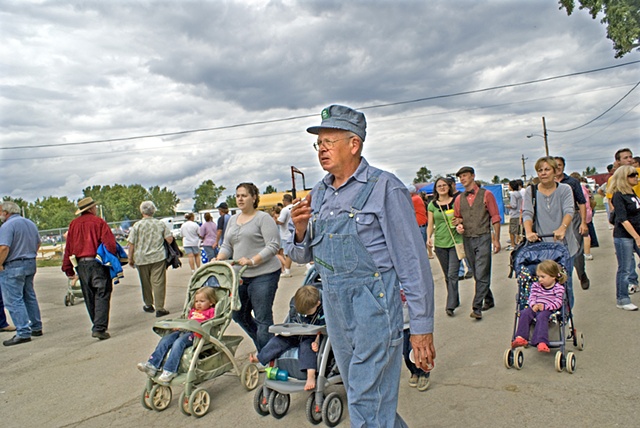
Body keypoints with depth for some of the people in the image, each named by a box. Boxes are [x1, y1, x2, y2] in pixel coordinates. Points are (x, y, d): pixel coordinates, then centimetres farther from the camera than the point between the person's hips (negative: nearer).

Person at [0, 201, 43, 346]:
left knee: (14, 301, -3)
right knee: (30, 297, 17)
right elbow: (38, 243, 19)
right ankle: (36, 327, 23)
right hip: (30, 264, 9)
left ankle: (23, 333, -5)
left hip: (12, 267, -8)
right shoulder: (30, 223, 12)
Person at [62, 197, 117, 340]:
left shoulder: (74, 224, 10)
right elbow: (110, 243, -14)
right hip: (98, 263, -5)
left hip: (81, 264, 6)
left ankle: (98, 326, 23)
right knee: (101, 296, -4)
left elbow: (68, 248, 11)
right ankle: (99, 328, -12)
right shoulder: (98, 222, -6)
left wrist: (69, 270, 16)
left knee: (89, 298, 14)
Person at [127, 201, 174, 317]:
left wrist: (130, 258, 8)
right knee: (158, 283, -1)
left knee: (145, 283, 15)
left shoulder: (137, 225, -3)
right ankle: (159, 308, -3)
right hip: (158, 257, 0)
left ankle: (148, 305, 29)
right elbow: (170, 239, 0)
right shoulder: (161, 224, 0)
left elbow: (131, 244, -3)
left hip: (141, 259, 0)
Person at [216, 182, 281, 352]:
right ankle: (262, 347, 35)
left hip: (263, 275, -8)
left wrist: (252, 261, -23)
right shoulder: (233, 220, 16)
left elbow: (273, 246, -14)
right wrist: (218, 260, -4)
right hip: (241, 276, 8)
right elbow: (227, 246, 15)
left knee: (263, 319, -5)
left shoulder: (263, 218, -7)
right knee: (239, 315, 16)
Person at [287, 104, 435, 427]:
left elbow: (413, 261, -11)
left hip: (373, 304, -7)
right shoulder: (318, 194, 7)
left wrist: (422, 326, -11)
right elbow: (302, 256, 13)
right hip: (334, 306, 7)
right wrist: (300, 230, -8)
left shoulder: (384, 188, -10)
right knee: (358, 393, 21)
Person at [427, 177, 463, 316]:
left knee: (452, 274, -9)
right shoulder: (432, 205, 6)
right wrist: (428, 237, -7)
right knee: (447, 275, 12)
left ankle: (451, 305, -7)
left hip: (455, 242, -3)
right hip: (440, 243, 3)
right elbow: (430, 224, 10)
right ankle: (455, 300, 28)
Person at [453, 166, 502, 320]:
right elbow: (457, 218, 20)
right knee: (477, 274, 12)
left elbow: (495, 217, 0)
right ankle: (489, 300, 29)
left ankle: (477, 307, -8)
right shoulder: (459, 199, 11)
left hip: (483, 238, -4)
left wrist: (496, 239, -5)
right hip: (467, 239, 5)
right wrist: (458, 225, -4)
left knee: (481, 274, -9)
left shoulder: (486, 194, 1)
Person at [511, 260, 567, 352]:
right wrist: (533, 305, -13)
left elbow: (558, 303, -6)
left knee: (541, 316, -36)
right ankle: (520, 337, -35)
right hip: (534, 308, 4)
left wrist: (544, 306, -18)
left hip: (548, 310, -4)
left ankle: (541, 342, -48)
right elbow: (532, 297, 10)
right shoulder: (536, 285, 15)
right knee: (525, 313, -26)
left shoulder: (558, 288, 1)